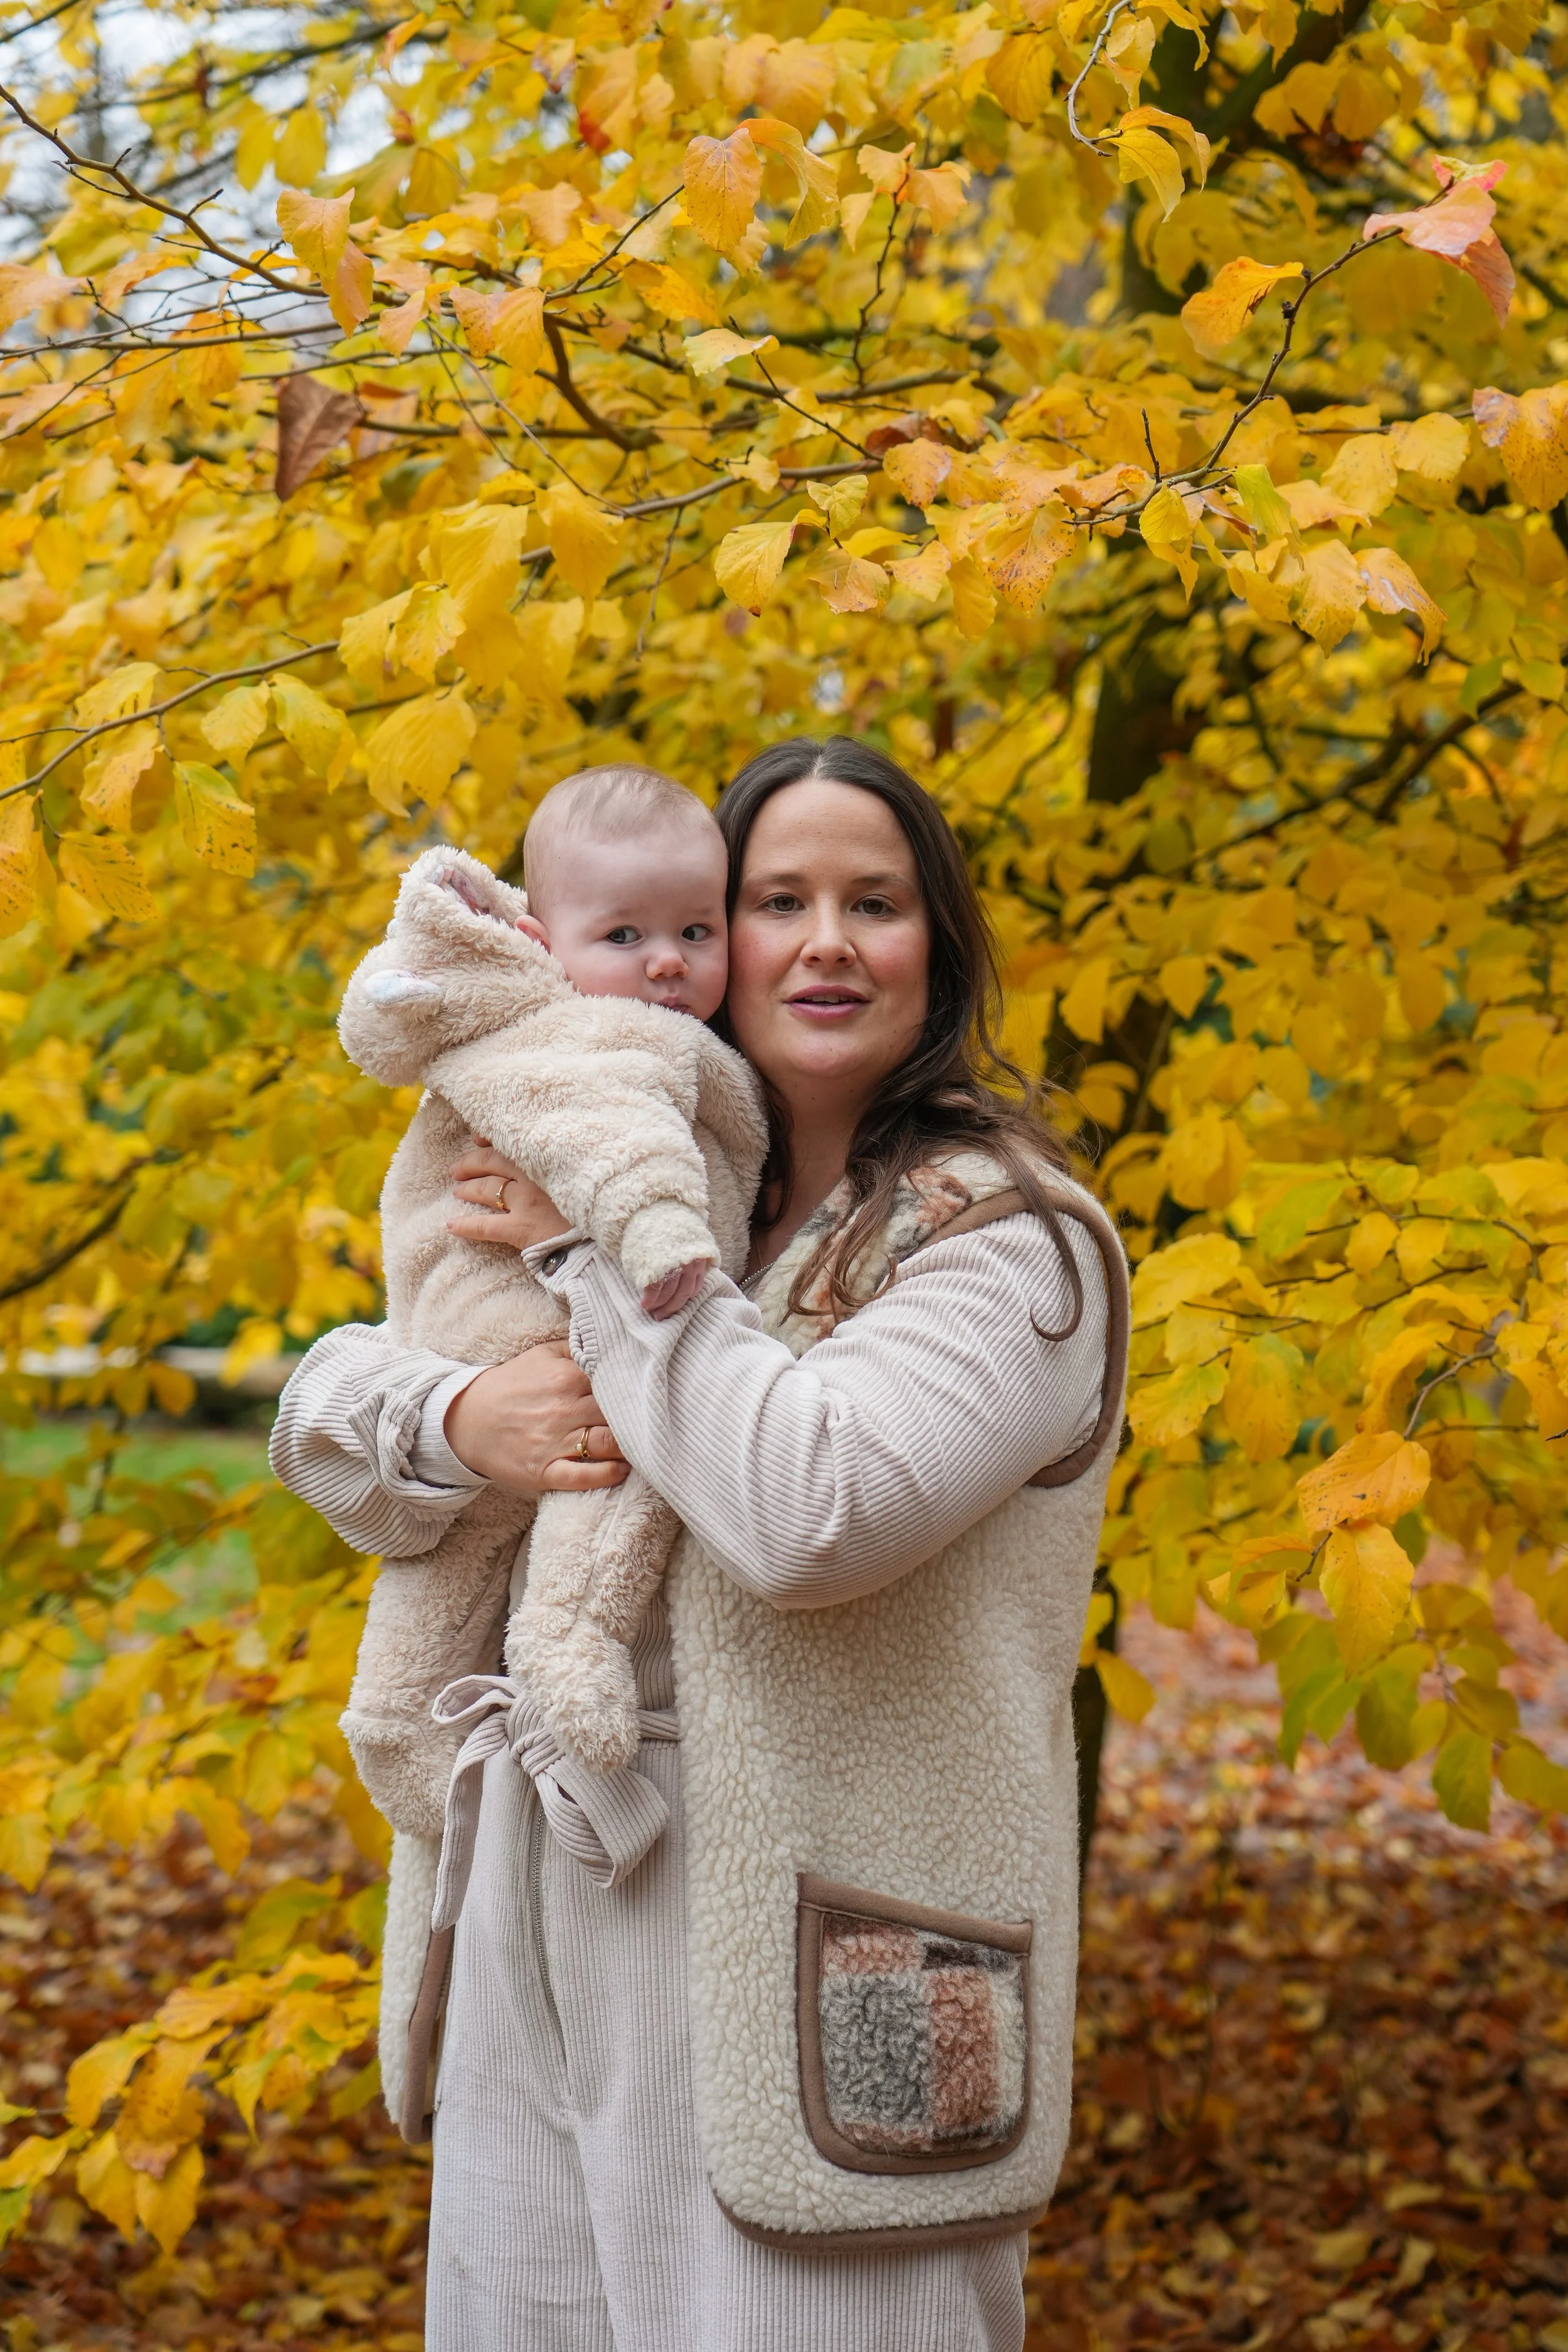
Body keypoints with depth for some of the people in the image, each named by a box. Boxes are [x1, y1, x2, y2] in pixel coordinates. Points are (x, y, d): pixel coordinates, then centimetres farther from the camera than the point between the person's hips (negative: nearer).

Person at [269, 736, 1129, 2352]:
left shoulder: (1006, 1239, -6)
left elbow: (813, 1504, -23)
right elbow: (326, 1411, 14)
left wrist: (598, 1252, -13)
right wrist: (455, 1420, -10)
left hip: (807, 1961, -6)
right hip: (545, 1939, 6)